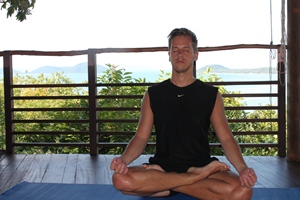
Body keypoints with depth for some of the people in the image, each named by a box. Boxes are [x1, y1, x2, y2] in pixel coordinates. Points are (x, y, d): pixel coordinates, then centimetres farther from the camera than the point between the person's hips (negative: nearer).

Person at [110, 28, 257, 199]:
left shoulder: (211, 94, 7)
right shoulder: (153, 94, 9)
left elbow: (226, 138, 1)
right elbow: (141, 137, 3)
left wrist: (242, 168, -19)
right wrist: (124, 159, -19)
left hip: (201, 164, 0)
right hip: (163, 165, 1)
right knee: (121, 179, -32)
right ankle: (200, 175, -20)